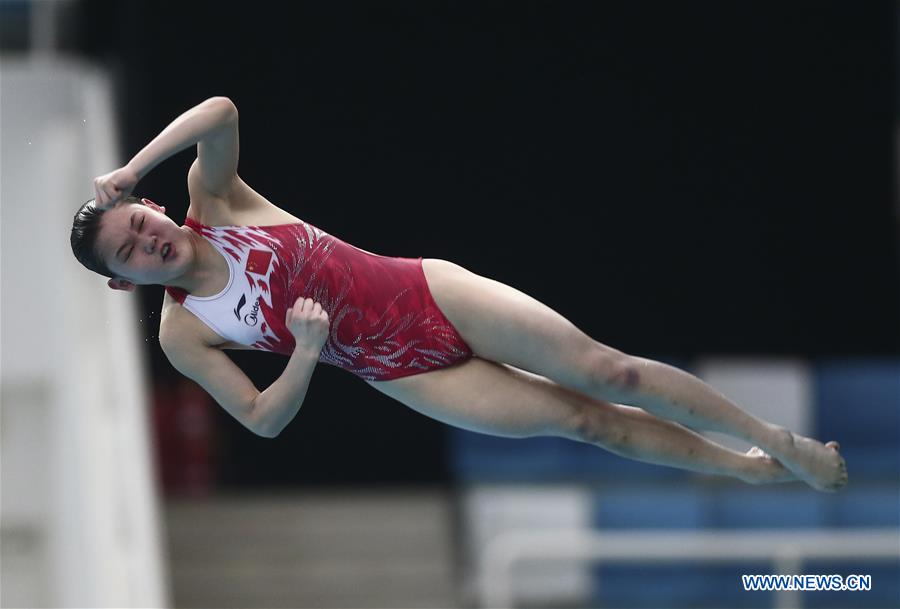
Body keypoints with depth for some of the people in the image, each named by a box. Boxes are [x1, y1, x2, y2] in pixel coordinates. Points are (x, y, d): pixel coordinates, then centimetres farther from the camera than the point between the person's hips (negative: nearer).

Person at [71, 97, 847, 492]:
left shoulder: (213, 201, -4)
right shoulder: (182, 335, -5)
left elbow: (221, 112, -24)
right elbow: (264, 419, -6)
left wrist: (131, 171, -25)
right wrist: (305, 354, -23)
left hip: (427, 293, 1)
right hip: (403, 375, -1)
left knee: (608, 371, -4)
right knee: (583, 418, -2)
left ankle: (774, 439, 11)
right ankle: (750, 470, 14)